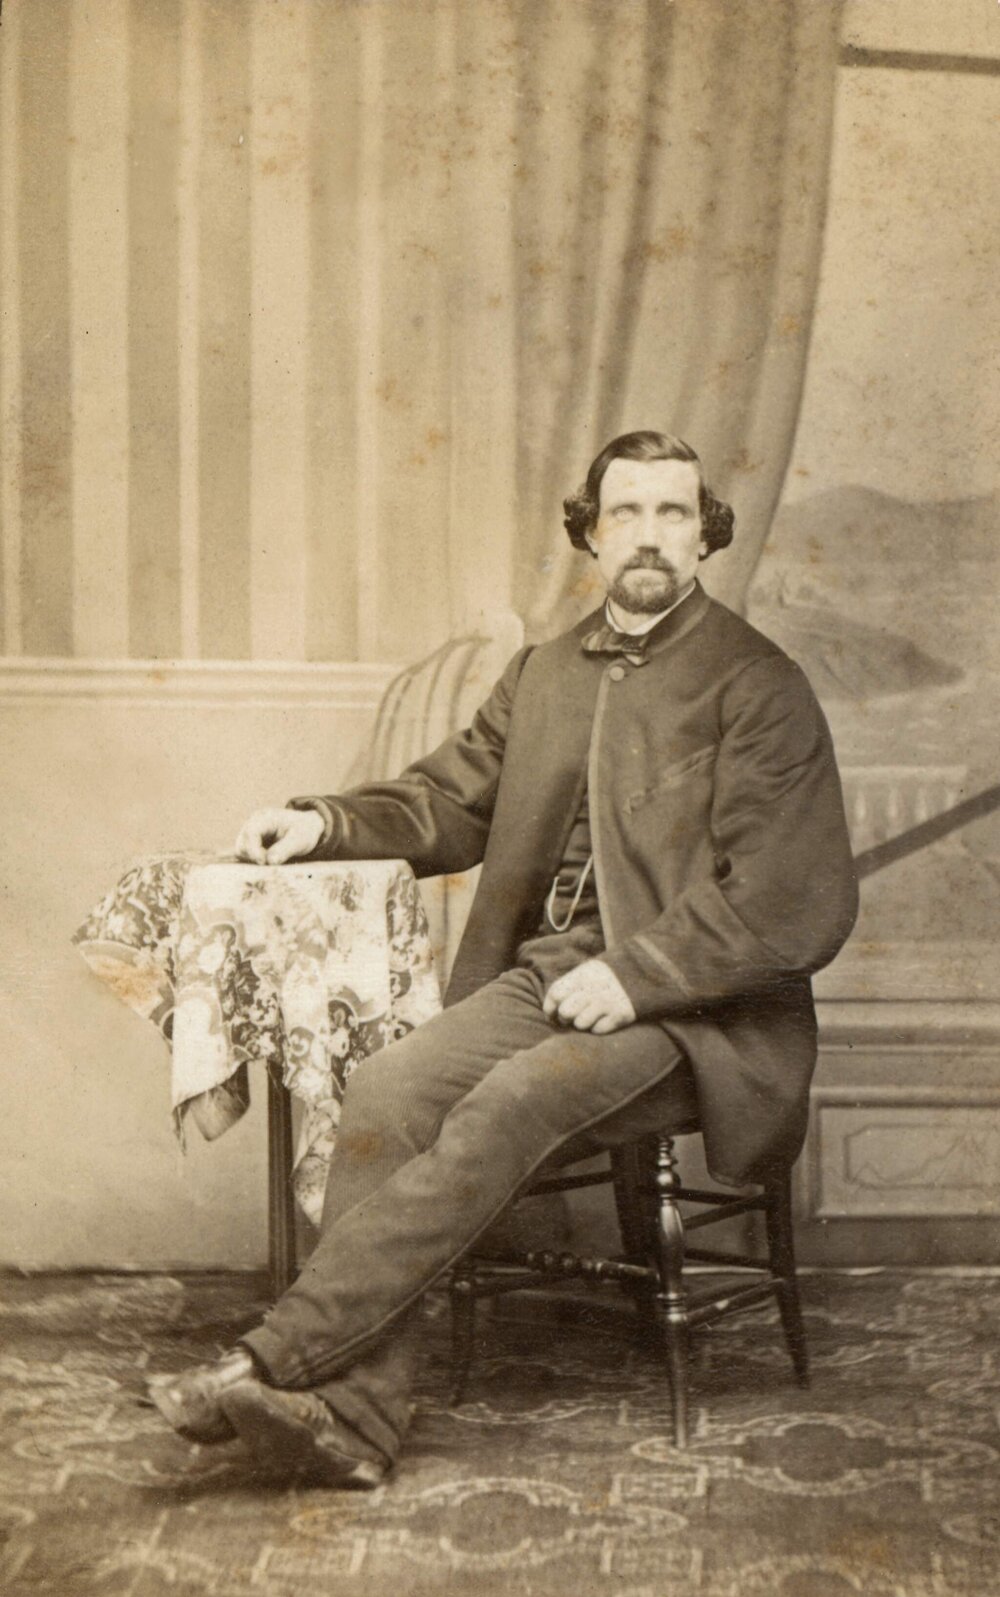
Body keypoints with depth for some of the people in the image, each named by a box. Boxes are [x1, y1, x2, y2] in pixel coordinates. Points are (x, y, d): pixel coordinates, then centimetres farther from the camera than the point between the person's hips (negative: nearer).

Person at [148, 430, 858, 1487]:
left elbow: (795, 906, -9)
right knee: (387, 1092, -22)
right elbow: (449, 799, 28)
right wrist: (328, 823, 8)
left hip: (691, 1011, -5)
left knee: (511, 1104, -31)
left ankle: (278, 1359, -31)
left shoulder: (756, 687, -2)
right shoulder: (542, 675, 18)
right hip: (543, 974, 6)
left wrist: (632, 975, -17)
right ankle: (349, 1415, -26)